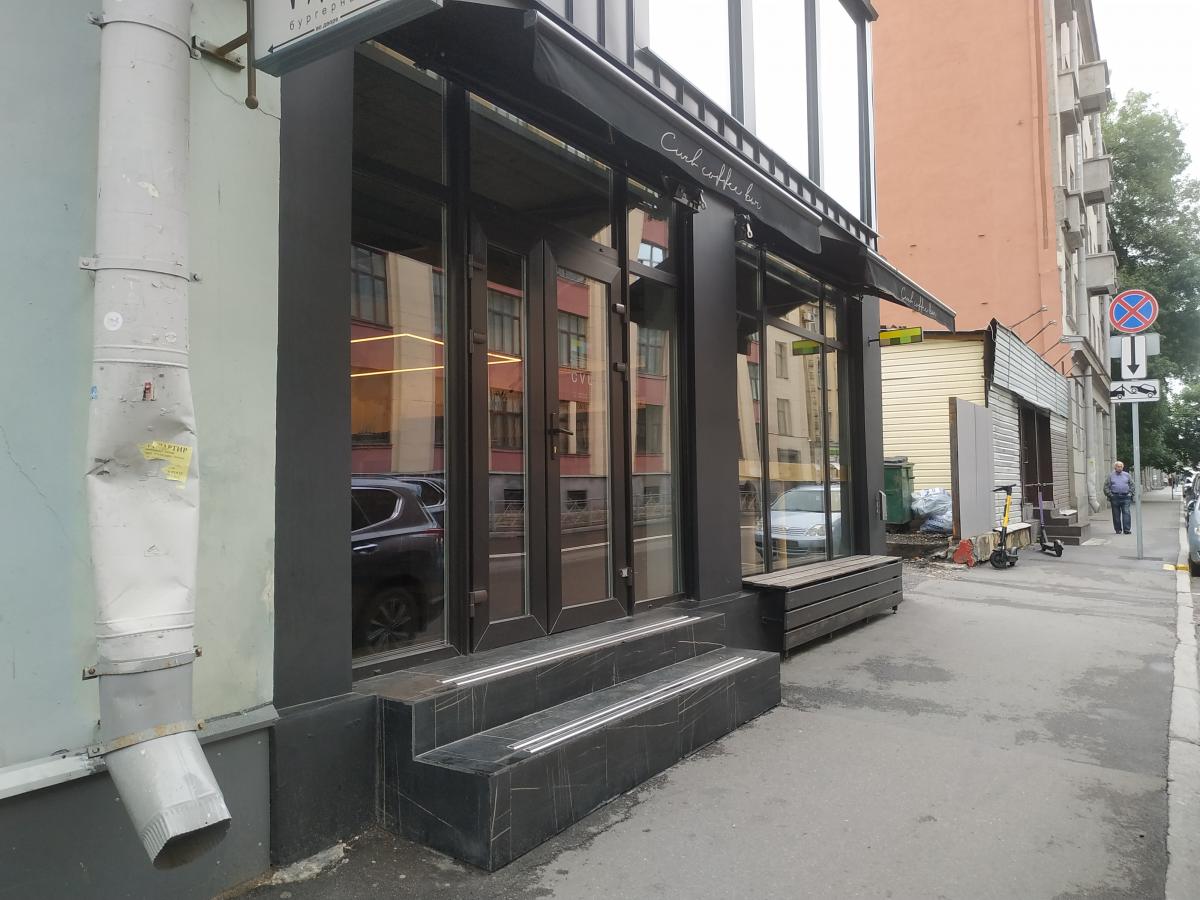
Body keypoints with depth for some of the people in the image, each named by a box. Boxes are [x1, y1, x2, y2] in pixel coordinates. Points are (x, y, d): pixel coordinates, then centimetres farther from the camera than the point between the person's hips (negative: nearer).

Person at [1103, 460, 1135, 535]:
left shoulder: (1127, 475, 13)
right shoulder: (1110, 475, 7)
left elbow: (1132, 485, 16)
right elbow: (1106, 486, 4)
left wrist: (1130, 493, 4)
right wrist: (1109, 494, -5)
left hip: (1125, 497, 1)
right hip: (1115, 498, -1)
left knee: (1126, 513, -8)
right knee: (1116, 514, 3)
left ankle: (1126, 529, -9)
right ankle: (1118, 529, 11)